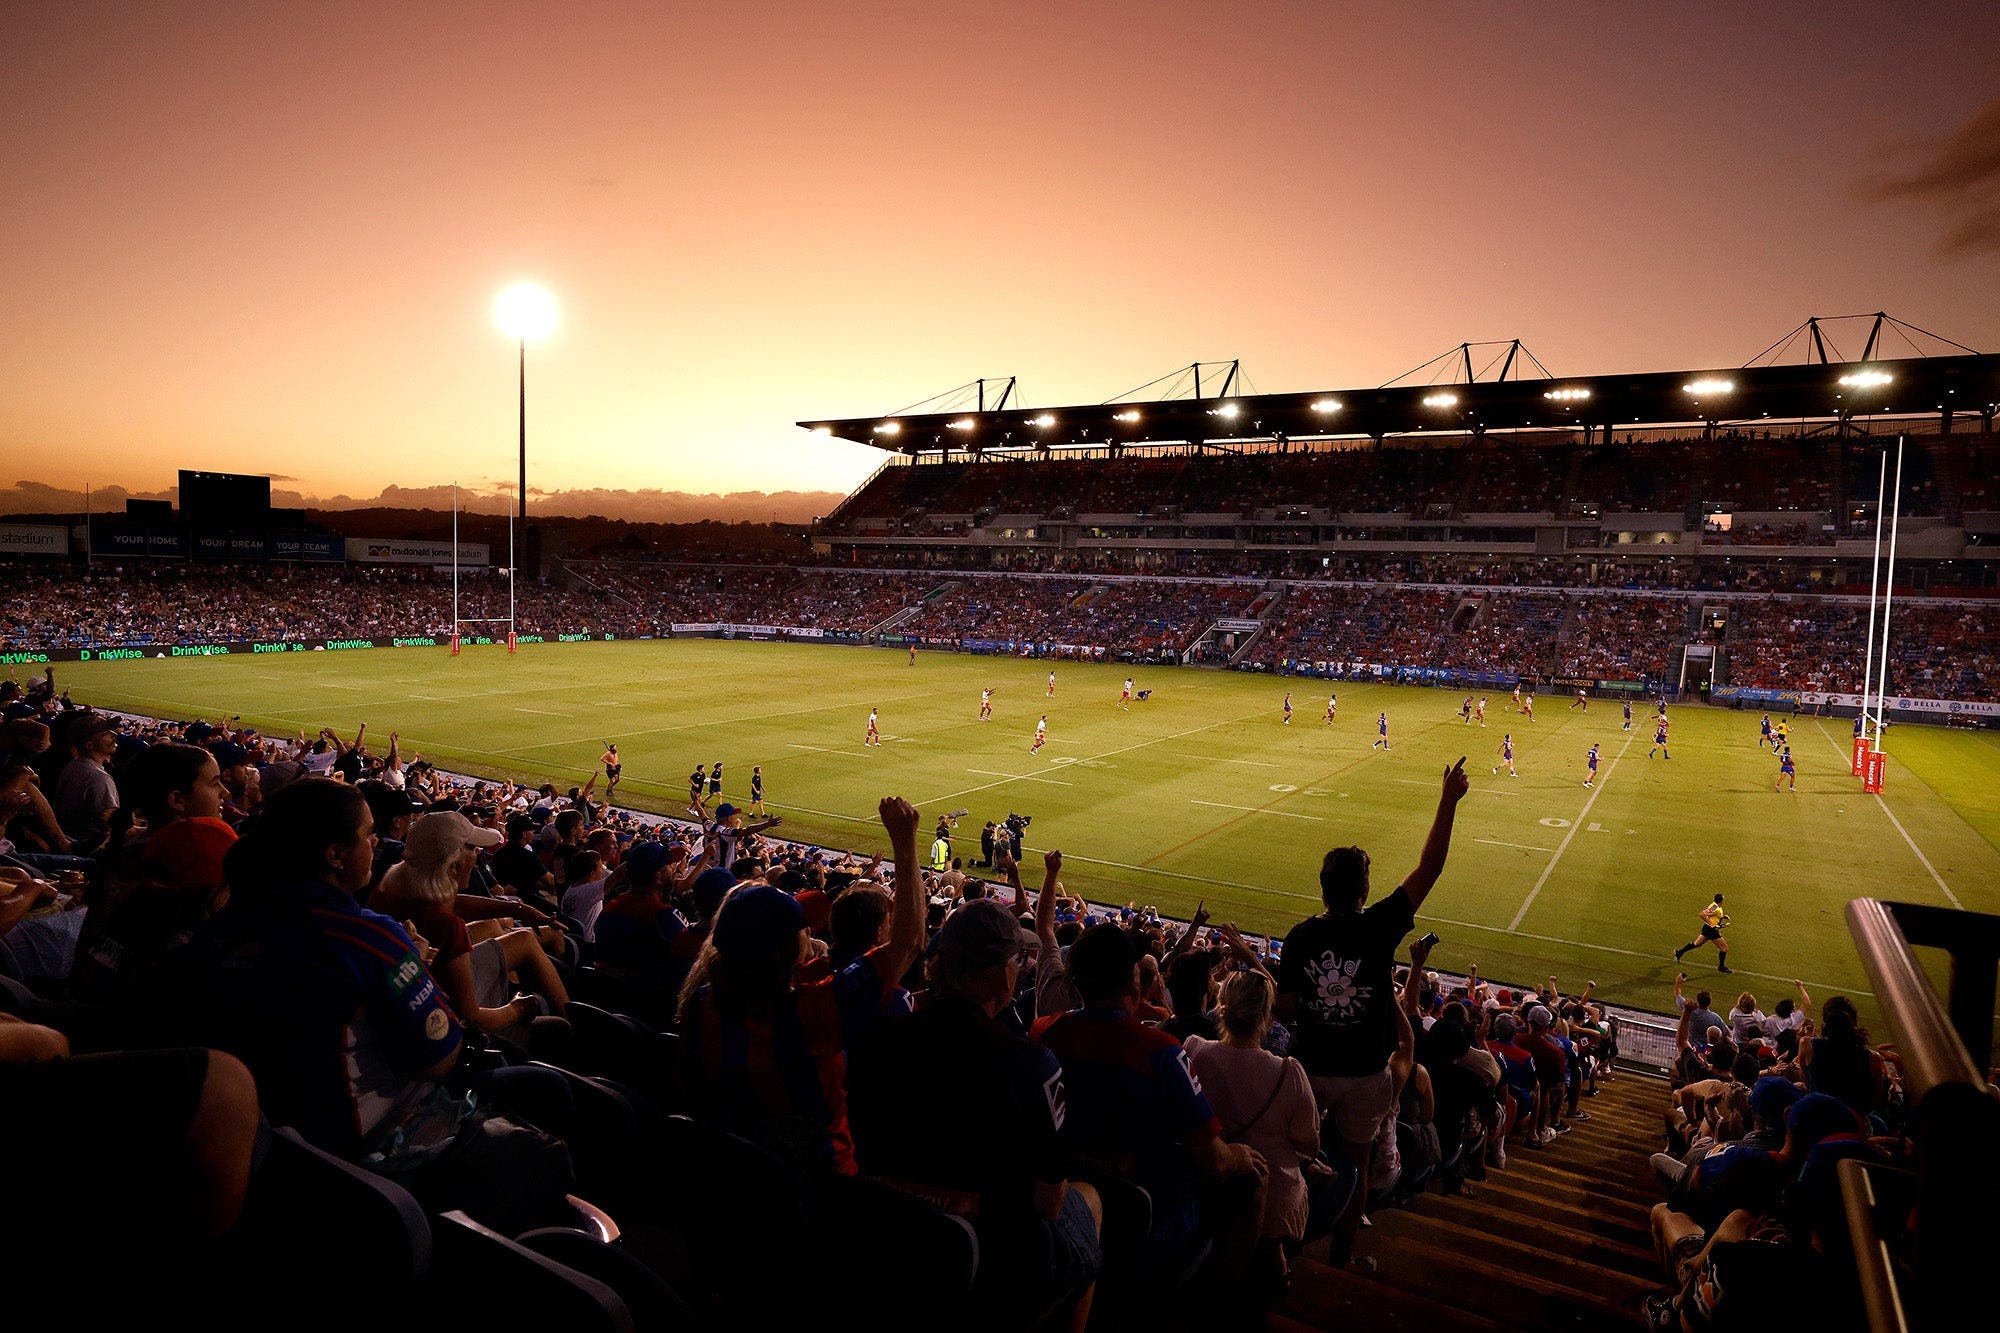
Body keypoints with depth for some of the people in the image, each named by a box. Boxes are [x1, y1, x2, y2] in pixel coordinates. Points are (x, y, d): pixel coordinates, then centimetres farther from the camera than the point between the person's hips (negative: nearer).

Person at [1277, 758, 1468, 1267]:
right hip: (1364, 1074, -1)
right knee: (1353, 1167, 16)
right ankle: (1342, 1258, 31)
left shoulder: (1300, 936, -13)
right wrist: (1449, 800, -12)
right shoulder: (1378, 929, -20)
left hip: (1309, 1068, 1)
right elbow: (1429, 867, -16)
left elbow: (1284, 1009, -6)